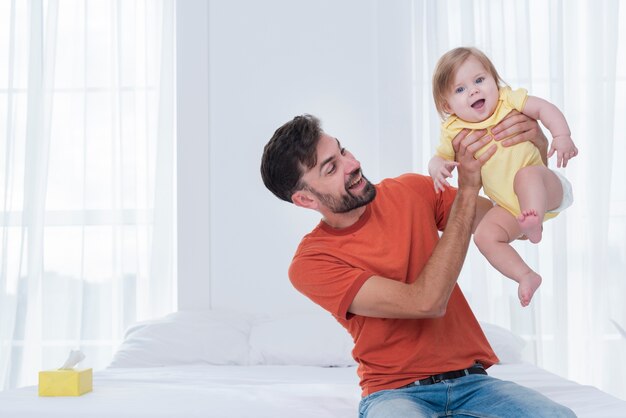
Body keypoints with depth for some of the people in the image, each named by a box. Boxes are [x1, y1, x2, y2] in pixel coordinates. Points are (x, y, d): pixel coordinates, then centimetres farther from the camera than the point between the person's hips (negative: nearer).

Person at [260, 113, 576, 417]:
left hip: (472, 381, 5)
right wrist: (467, 188, -20)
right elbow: (426, 302, -20)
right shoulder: (310, 264, -10)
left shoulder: (411, 191, 5)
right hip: (395, 392, -5)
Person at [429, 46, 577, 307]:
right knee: (484, 236, -16)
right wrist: (438, 168, -17)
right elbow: (439, 157, 9)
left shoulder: (507, 100, -4)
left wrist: (562, 136, -26)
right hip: (510, 207, 4)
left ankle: (534, 226, -48)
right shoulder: (454, 131, 1)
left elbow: (544, 108, -9)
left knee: (525, 174, -37)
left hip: (547, 188, -4)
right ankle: (526, 276, -14)